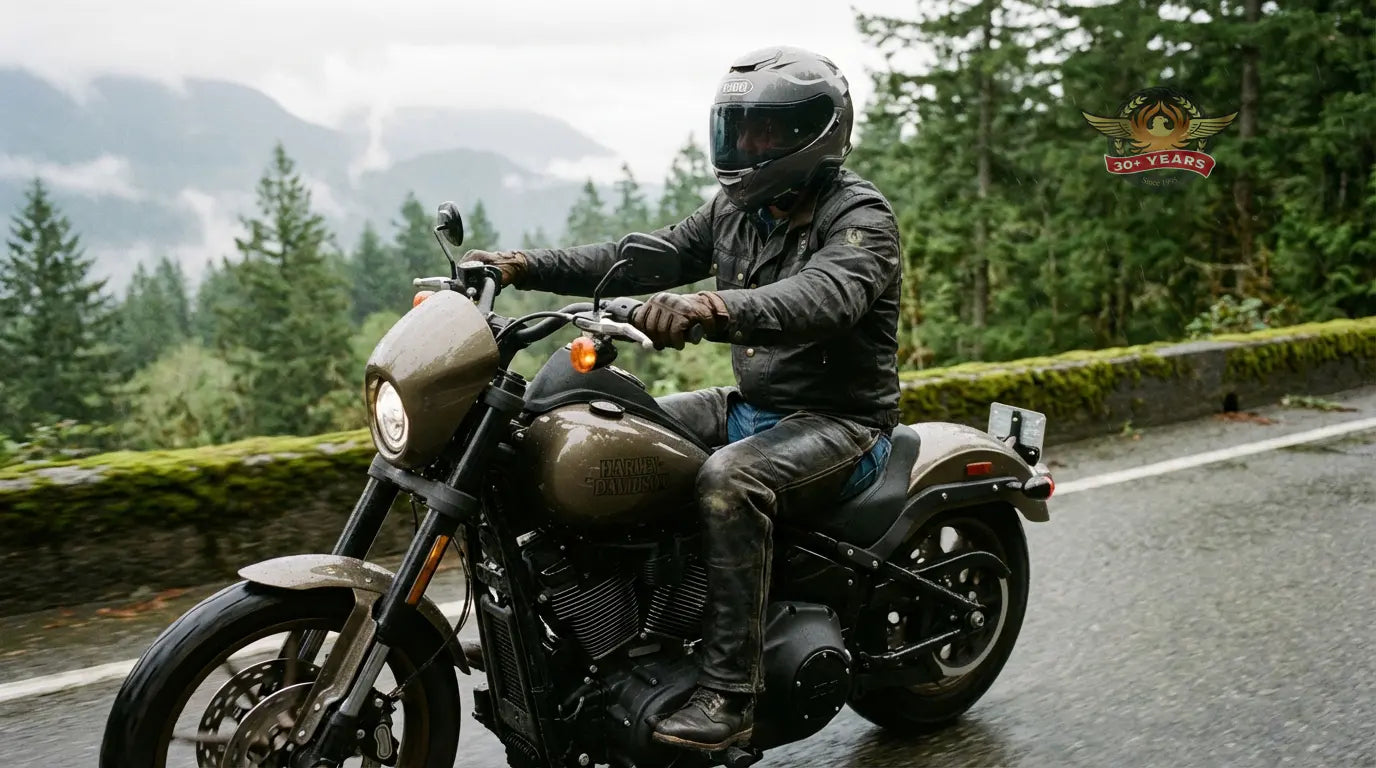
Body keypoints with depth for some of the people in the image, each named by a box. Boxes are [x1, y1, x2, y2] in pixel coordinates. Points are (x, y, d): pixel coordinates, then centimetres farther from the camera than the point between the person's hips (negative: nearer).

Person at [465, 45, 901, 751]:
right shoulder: (737, 207, 9)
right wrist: (523, 265, -8)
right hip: (752, 404, 8)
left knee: (728, 481, -35)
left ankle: (728, 692, -27)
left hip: (841, 422, -8)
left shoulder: (860, 216, -15)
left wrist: (712, 308, -54)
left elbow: (823, 297, -36)